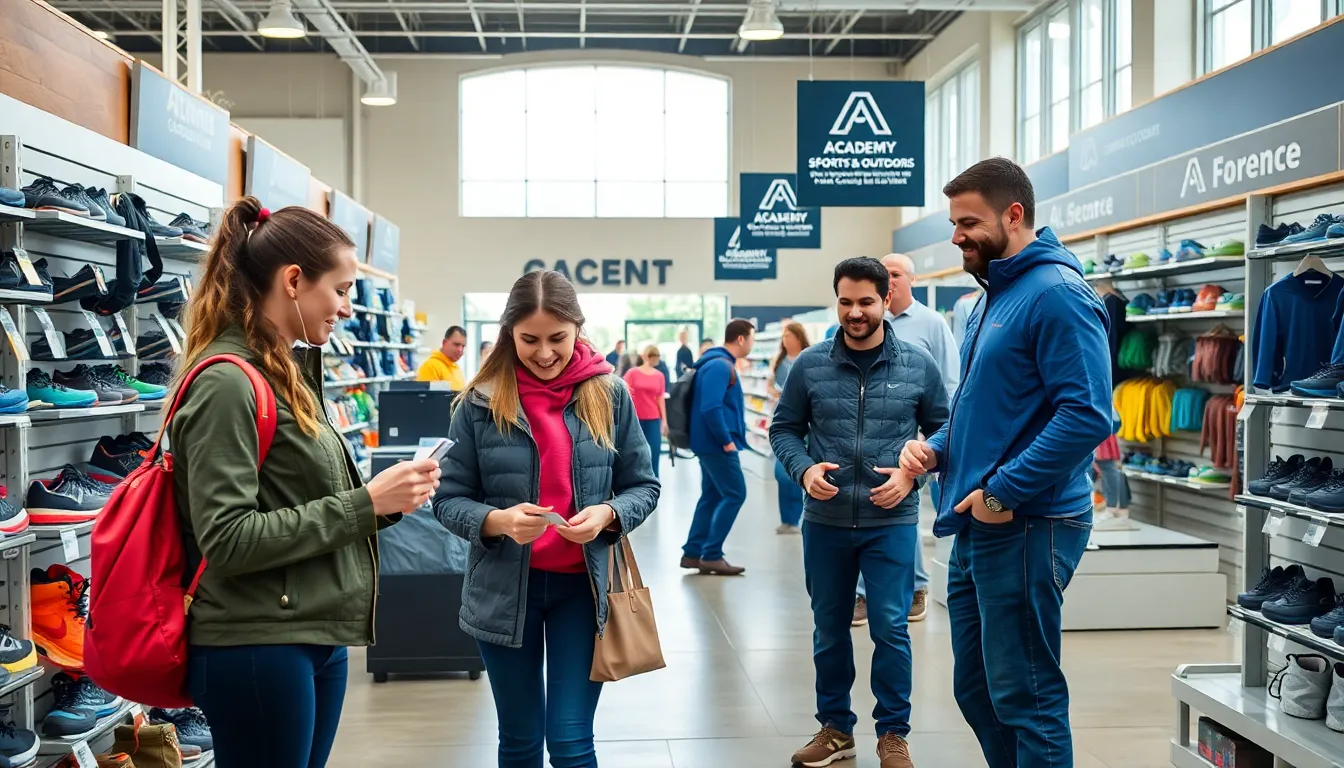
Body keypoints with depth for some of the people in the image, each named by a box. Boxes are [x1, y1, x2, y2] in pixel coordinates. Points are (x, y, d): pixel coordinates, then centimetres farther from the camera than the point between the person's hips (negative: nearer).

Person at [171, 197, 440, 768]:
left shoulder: (288, 373, 13)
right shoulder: (227, 383, -15)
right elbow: (227, 539, -21)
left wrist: (387, 498, 0)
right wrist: (366, 503, -19)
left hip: (317, 640, 9)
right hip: (257, 649, -9)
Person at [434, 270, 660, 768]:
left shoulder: (609, 394, -4)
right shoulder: (481, 402, -6)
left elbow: (643, 485, 3)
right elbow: (449, 499, -3)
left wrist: (608, 514, -18)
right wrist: (497, 521, -22)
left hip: (583, 585, 0)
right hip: (504, 588, 1)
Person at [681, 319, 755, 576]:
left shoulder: (721, 363, 16)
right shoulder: (720, 365, -17)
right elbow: (711, 408, -25)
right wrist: (727, 441, -19)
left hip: (711, 443, 10)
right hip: (717, 444, -10)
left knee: (712, 496, 12)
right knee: (735, 494, -7)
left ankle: (692, 553, 16)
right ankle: (711, 555, -4)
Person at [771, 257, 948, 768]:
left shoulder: (918, 365, -3)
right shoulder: (809, 366, -2)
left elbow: (943, 430, 6)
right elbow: (784, 429, 6)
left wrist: (912, 474, -10)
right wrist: (804, 469, -13)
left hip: (892, 522, -1)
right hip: (824, 521, 2)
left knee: (890, 628, 1)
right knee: (829, 629, 13)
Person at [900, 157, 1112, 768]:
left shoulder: (1056, 294, -15)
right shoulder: (993, 297, 16)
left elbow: (1087, 414, -24)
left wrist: (1003, 493, -21)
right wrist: (936, 448, 7)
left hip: (1026, 528, -10)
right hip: (976, 529, 10)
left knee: (1025, 699, 1)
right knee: (976, 692, 18)